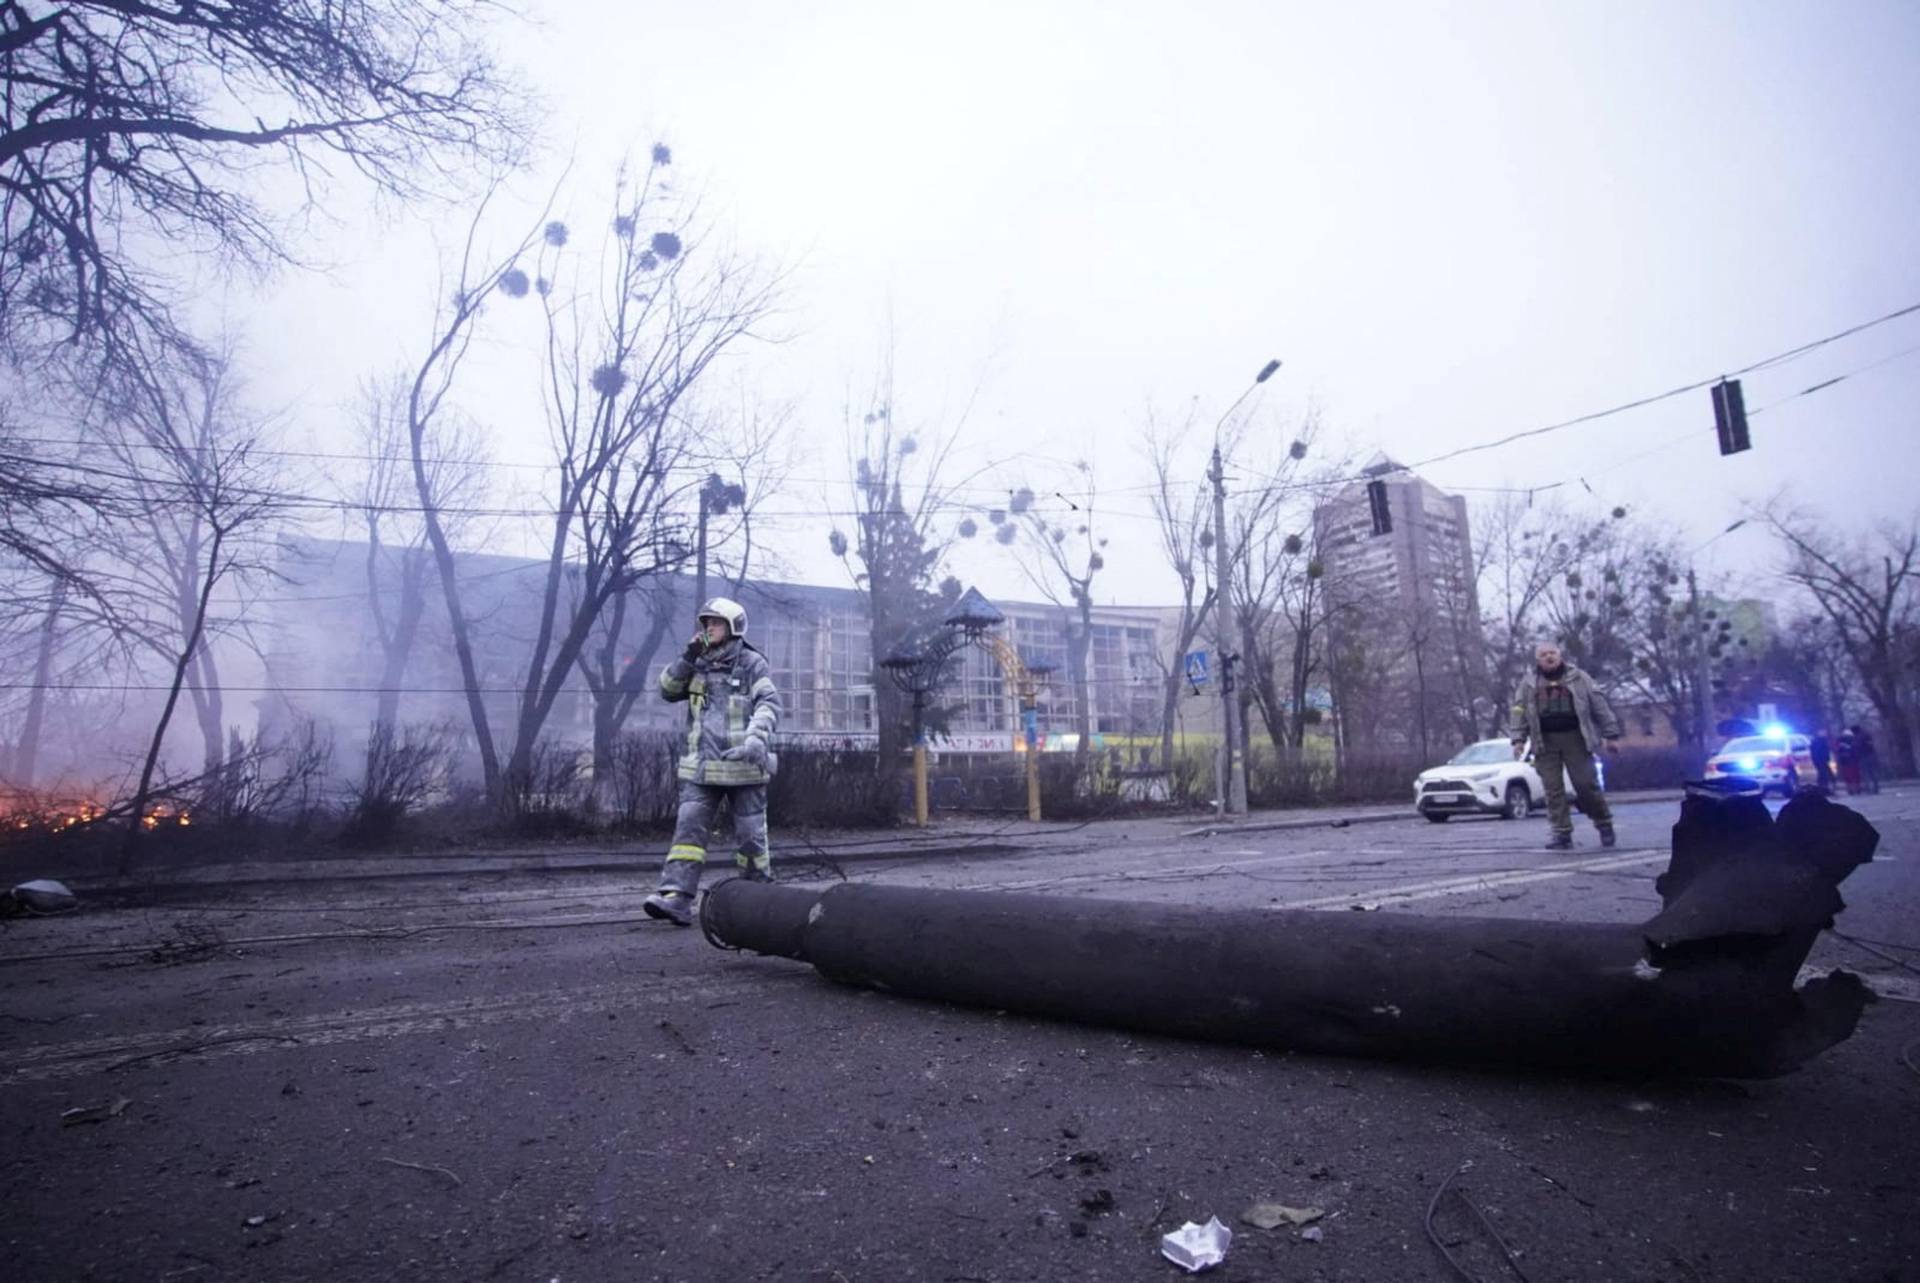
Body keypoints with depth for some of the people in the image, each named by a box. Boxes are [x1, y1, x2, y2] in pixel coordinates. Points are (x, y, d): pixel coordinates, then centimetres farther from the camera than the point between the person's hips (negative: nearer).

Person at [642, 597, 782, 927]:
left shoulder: (754, 664, -4)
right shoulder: (699, 665, 14)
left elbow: (769, 704, -15)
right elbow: (667, 691, 12)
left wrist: (757, 738, -33)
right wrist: (686, 659, -2)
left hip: (744, 767, -4)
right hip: (701, 768, 4)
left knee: (750, 834, 5)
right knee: (688, 828, -8)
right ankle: (676, 898, -13)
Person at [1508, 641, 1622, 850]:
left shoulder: (1578, 677, 7)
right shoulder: (1529, 683, 9)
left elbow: (1599, 705, 8)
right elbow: (1519, 712, 7)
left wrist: (1610, 734, 4)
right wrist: (1518, 739, -4)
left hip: (1575, 738, -1)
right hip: (1545, 742, 1)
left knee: (1586, 784, -3)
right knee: (1553, 789, -1)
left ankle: (1604, 823, 20)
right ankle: (1562, 834, 3)